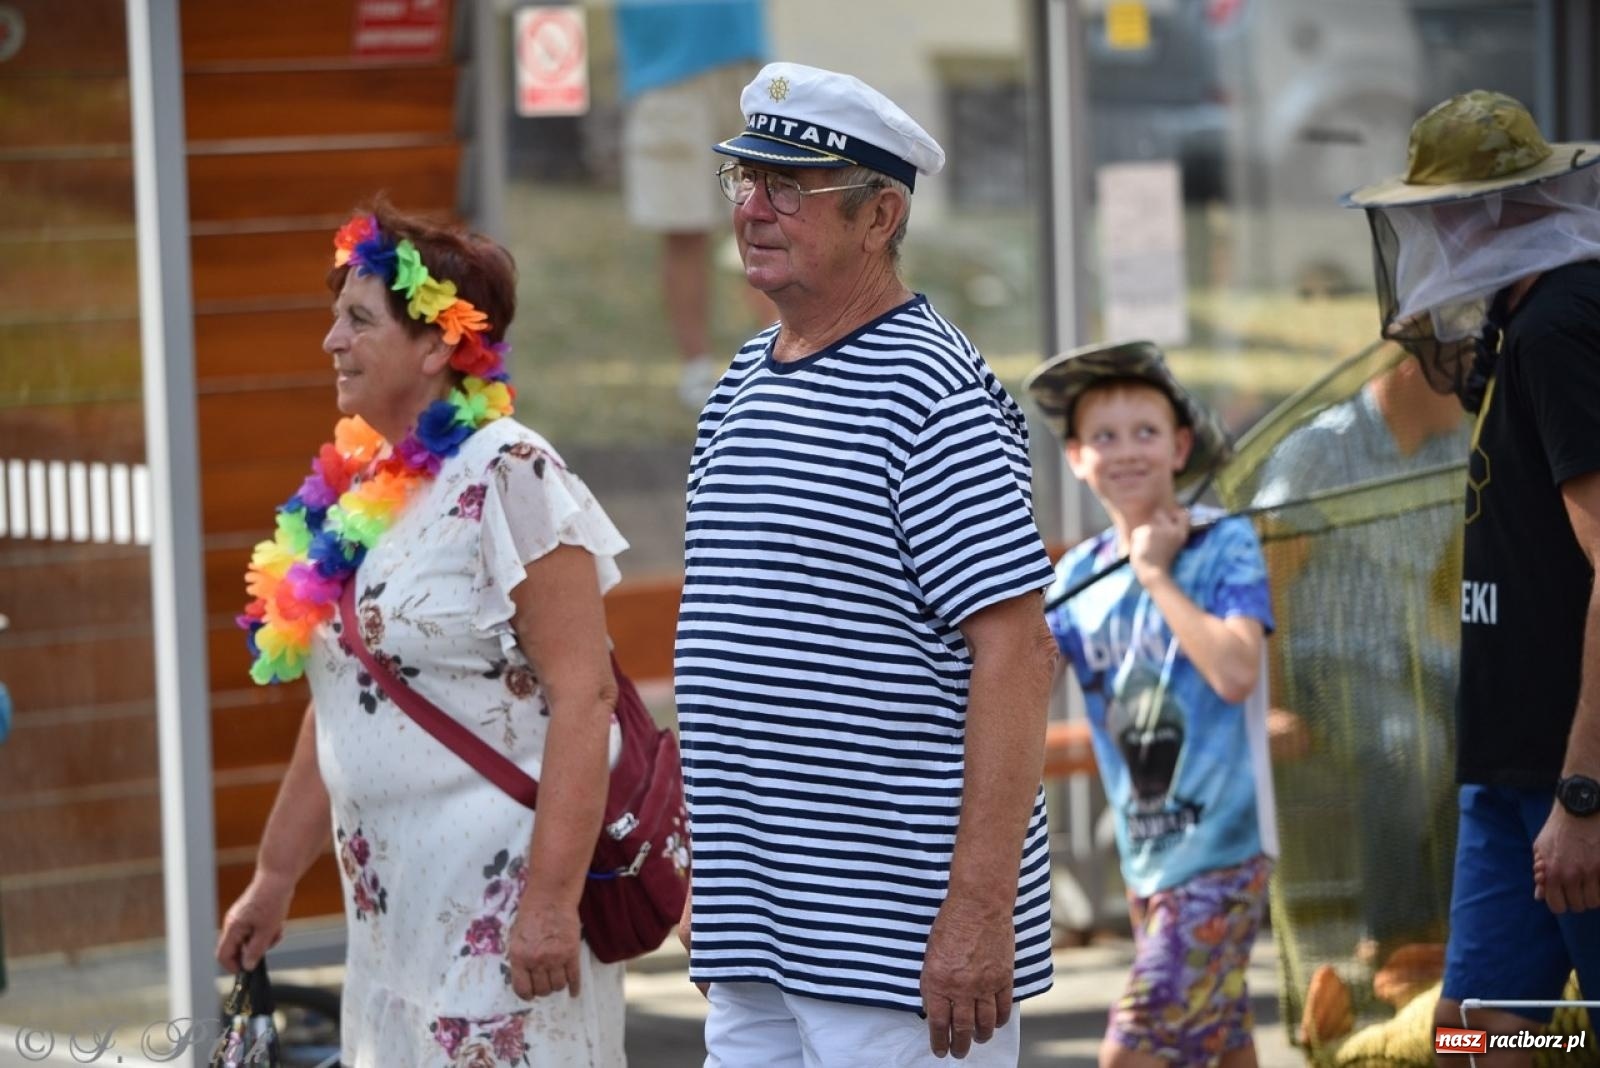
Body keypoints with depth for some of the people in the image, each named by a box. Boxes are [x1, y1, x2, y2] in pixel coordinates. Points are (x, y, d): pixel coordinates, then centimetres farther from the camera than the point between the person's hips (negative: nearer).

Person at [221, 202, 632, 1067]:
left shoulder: (505, 477, -13)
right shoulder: (354, 490, 12)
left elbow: (583, 695, -19)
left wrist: (551, 899, -24)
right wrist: (274, 877, 22)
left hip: (501, 896, -8)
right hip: (394, 910, 8)